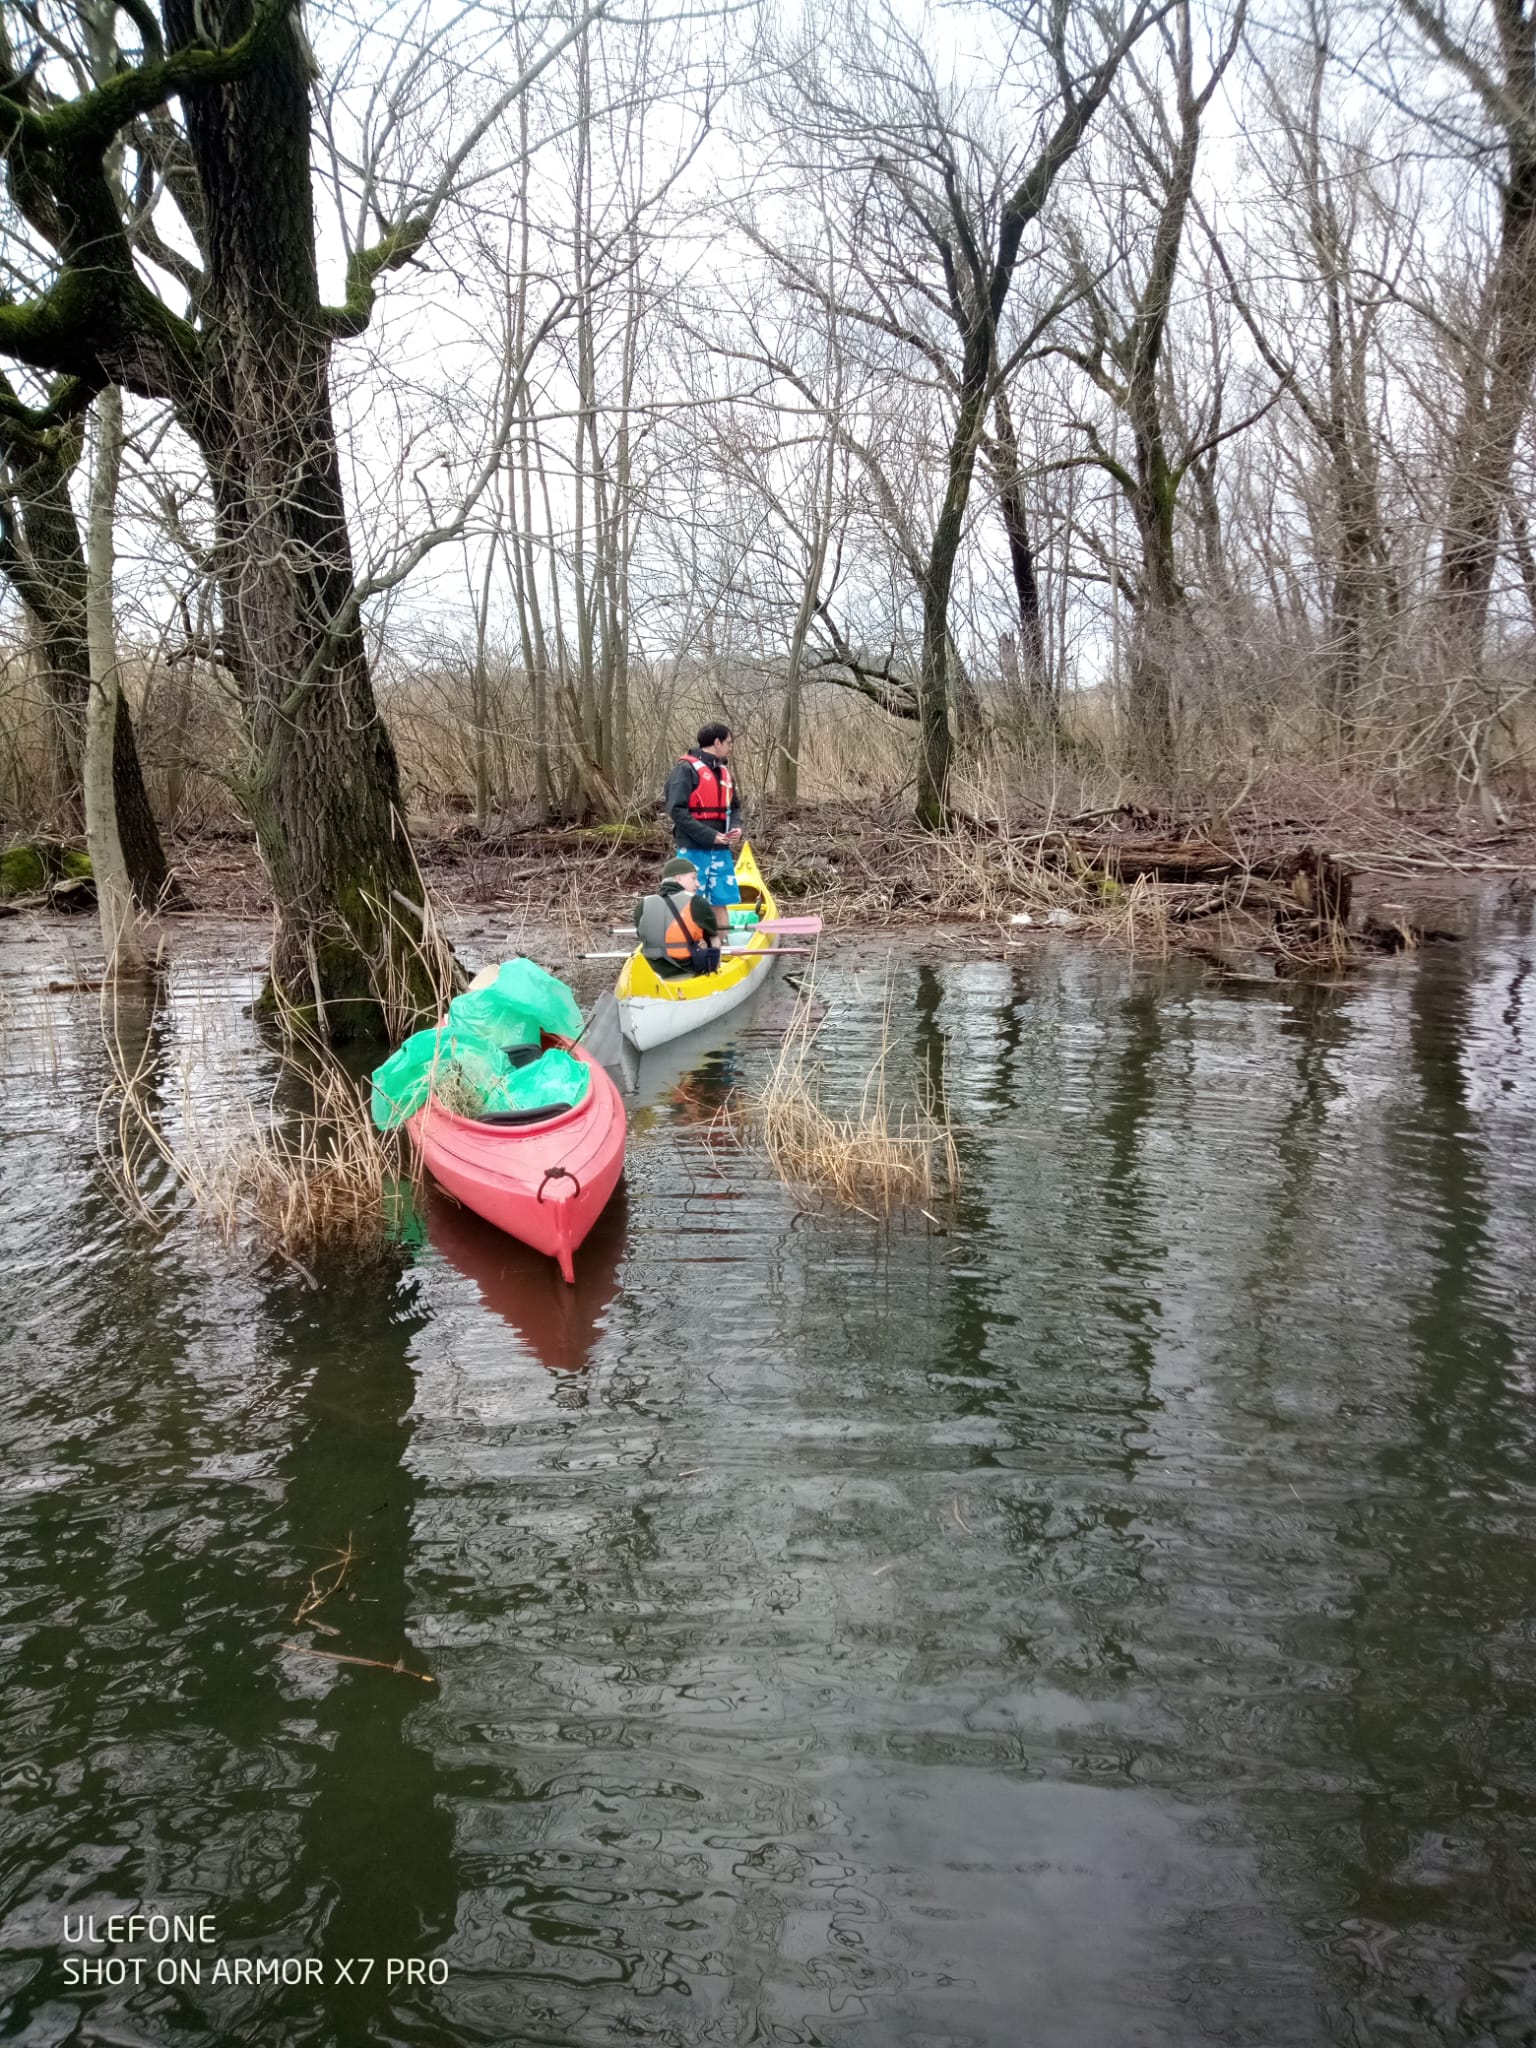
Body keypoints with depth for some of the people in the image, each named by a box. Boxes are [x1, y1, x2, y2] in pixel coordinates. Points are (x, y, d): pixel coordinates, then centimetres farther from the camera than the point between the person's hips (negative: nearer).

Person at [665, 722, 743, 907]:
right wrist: (710, 835, -20)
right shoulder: (686, 770, -10)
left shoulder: (725, 772, 14)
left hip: (721, 850, 7)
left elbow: (734, 807, 22)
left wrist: (736, 828, -1)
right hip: (694, 850, -7)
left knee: (722, 902, 9)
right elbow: (677, 811, -16)